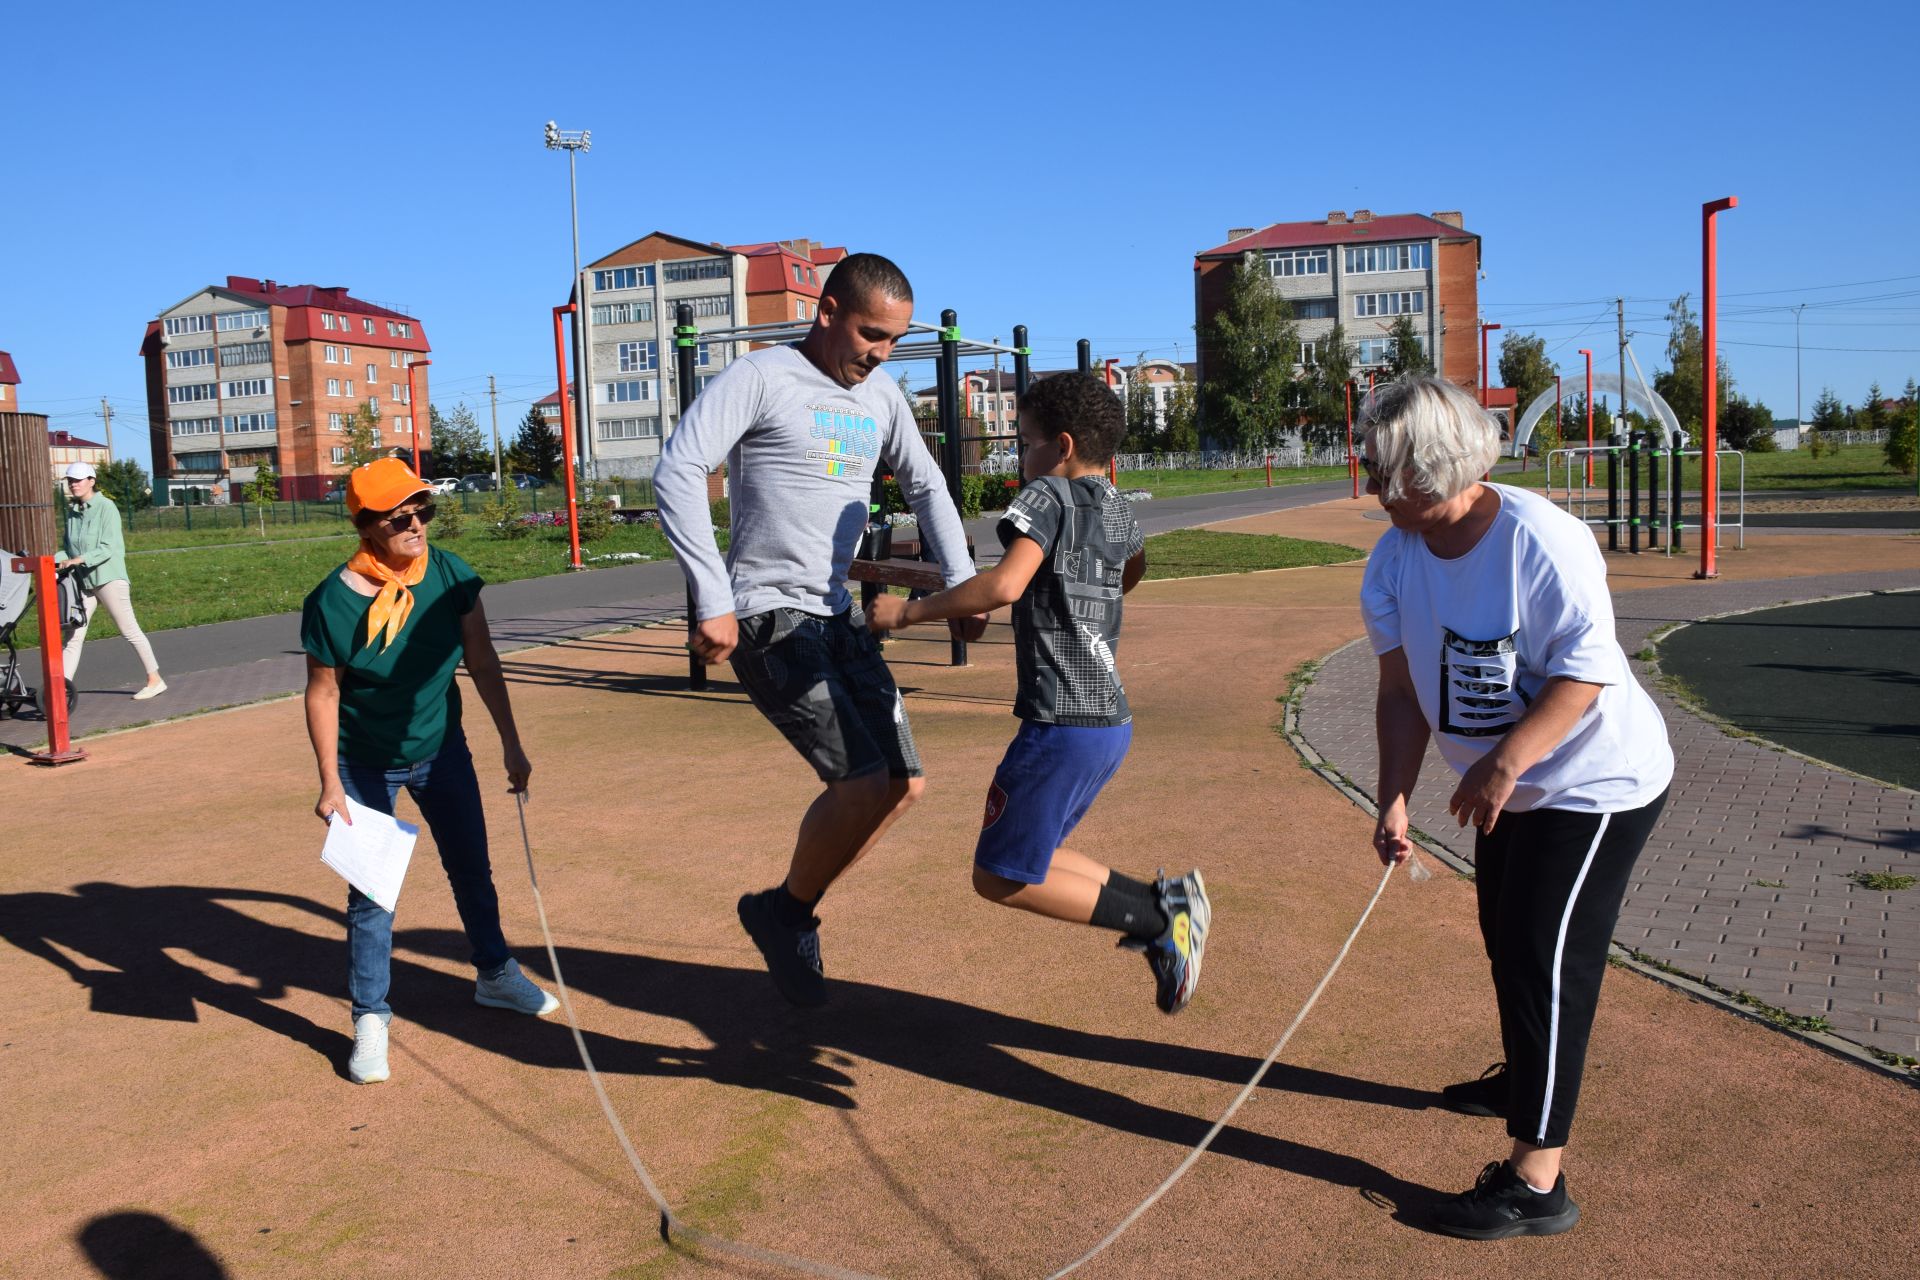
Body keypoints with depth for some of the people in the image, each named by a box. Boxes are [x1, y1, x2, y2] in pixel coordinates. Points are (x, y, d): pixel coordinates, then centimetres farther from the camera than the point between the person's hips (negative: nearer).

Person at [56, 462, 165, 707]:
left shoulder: (106, 507, -8)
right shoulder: (72, 511, 12)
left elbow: (108, 548, -15)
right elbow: (68, 547, 14)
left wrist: (79, 559, -26)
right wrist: (54, 559, -5)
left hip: (109, 578, -7)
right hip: (82, 580, 7)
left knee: (130, 631, -1)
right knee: (73, 635, 4)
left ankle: (155, 680, 8)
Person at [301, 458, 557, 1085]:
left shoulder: (450, 574, -15)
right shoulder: (333, 601, -24)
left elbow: (482, 664, -6)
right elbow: (323, 694, -14)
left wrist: (511, 744, -3)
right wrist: (331, 785, -13)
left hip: (442, 750, 4)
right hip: (366, 766, -3)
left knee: (472, 869, 15)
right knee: (370, 892, 0)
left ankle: (496, 974, 36)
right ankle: (371, 1019, 15)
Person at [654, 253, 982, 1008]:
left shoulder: (882, 399, 11)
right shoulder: (760, 378, -10)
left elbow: (925, 487, 23)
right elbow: (677, 472, -19)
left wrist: (961, 584, 11)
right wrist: (713, 601, -25)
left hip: (838, 616, 8)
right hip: (767, 619, -8)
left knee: (904, 782, 7)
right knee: (862, 780, -17)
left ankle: (787, 914, 22)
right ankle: (787, 911, 9)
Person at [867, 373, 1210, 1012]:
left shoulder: (1048, 496, -10)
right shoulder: (1119, 510, 14)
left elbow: (1004, 584, -26)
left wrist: (909, 611, -17)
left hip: (1062, 725, -9)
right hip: (1112, 720, 9)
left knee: (999, 878, 1)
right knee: (1024, 858, 20)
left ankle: (1158, 922, -4)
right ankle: (1163, 902, 10)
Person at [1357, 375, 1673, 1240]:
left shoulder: (1543, 539, -28)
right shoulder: (1394, 560, -9)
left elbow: (1584, 674, -28)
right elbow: (1403, 690, -7)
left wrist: (1506, 761, -39)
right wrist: (1393, 799, -16)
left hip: (1598, 782, -7)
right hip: (1506, 787, 8)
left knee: (1548, 957, -9)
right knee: (1505, 938, 23)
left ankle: (1536, 1183, -1)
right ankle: (1526, 1076, 50)